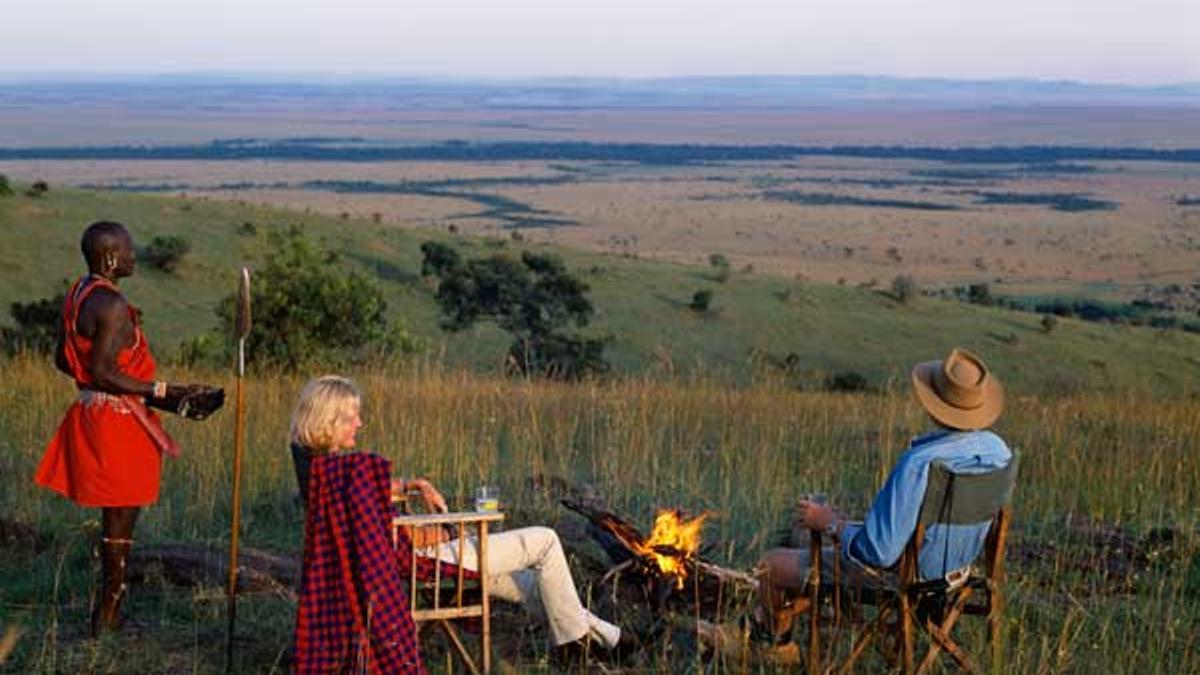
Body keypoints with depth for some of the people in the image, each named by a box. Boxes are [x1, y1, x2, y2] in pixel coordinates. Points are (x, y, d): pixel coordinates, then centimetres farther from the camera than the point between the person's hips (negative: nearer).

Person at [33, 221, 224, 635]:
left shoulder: (77, 295, 10)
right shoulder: (112, 305, -20)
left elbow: (62, 360, 16)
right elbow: (104, 373, -24)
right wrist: (164, 392, -22)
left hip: (92, 412, 10)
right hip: (118, 423, -10)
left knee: (115, 519, 17)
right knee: (120, 520, 1)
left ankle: (109, 614, 24)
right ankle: (108, 615, 9)